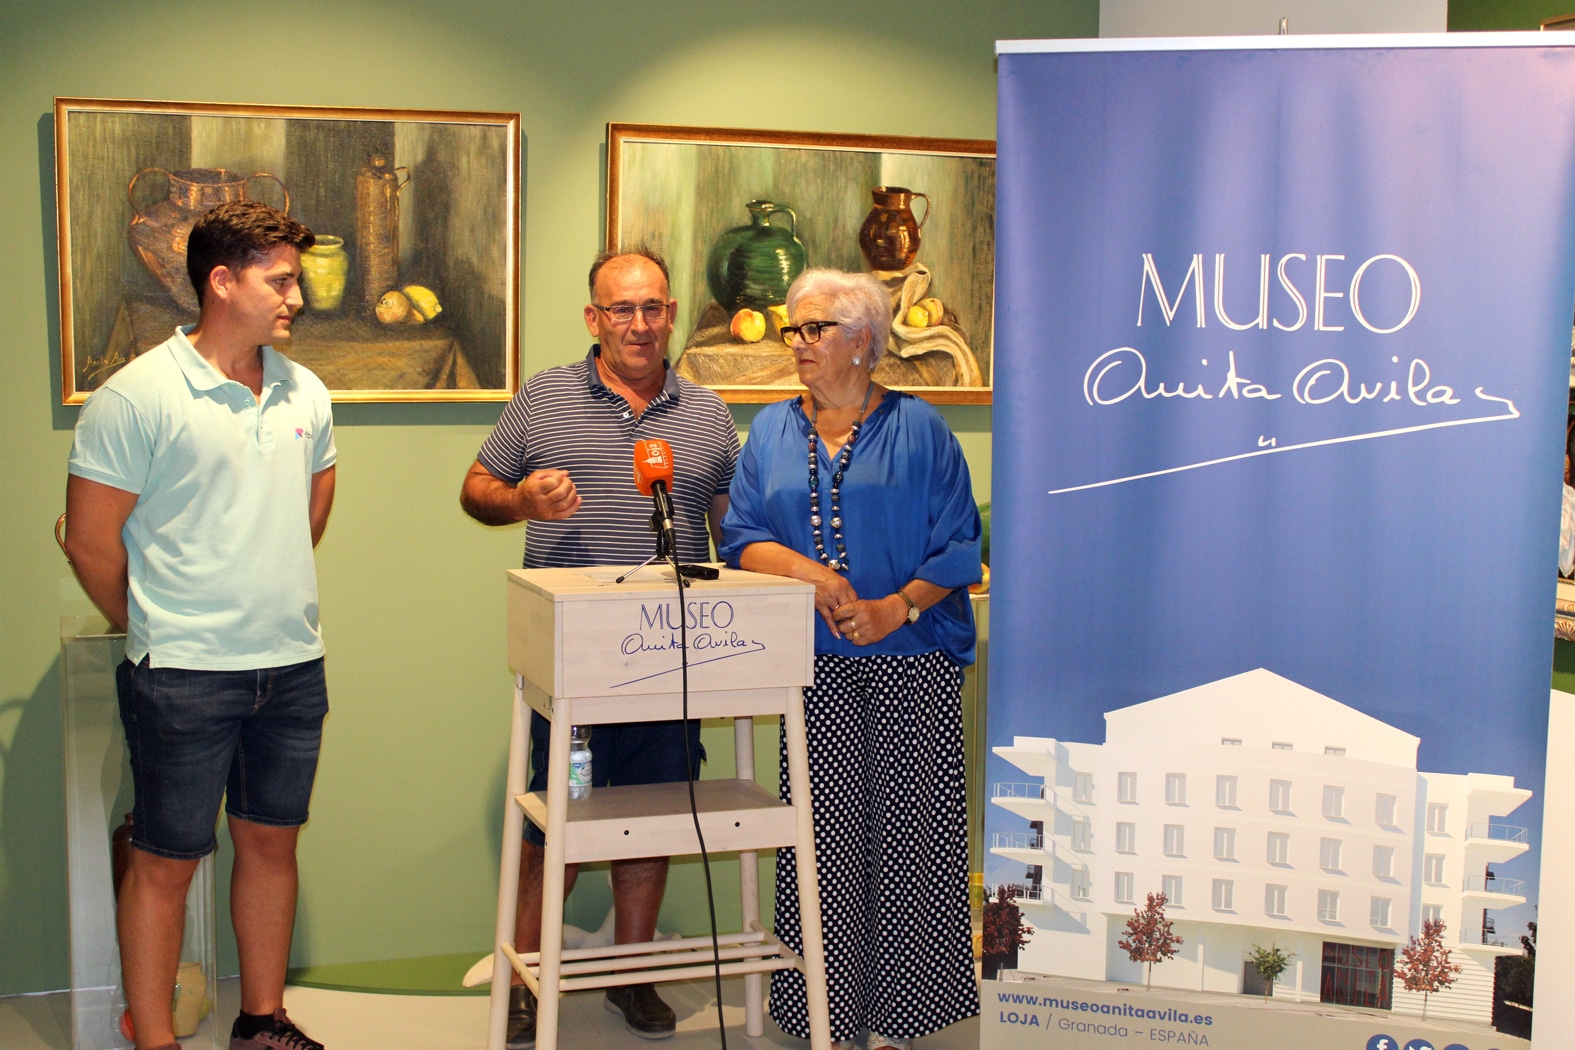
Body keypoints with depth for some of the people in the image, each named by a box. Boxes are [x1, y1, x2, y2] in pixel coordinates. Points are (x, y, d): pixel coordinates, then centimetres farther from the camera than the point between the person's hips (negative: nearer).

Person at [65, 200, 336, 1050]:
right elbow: (90, 539, -8)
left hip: (293, 666, 6)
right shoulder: (137, 397, -11)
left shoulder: (304, 394, 7)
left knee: (271, 843, 15)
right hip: (185, 677, -6)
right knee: (166, 862, 4)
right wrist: (158, 630, 3)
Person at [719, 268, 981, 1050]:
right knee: (822, 837, 1)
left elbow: (958, 545, -1)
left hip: (910, 668, -2)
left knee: (904, 834, -1)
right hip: (813, 671, 2)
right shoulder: (772, 430, 13)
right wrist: (809, 573, -12)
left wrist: (897, 607, -15)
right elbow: (741, 536, 6)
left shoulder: (918, 429, 4)